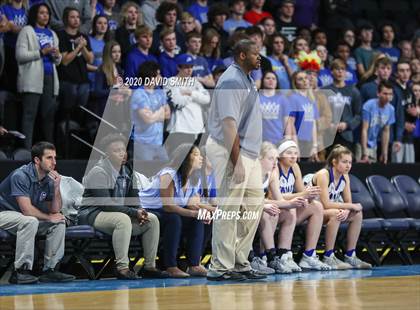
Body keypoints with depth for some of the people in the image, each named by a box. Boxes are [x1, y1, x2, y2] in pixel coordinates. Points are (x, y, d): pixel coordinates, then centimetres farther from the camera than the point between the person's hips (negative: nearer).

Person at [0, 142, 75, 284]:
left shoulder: (48, 179, 0)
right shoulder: (21, 176, -24)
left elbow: (55, 211, 0)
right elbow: (27, 209, -28)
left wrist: (56, 187, -13)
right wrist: (48, 217, -13)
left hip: (25, 217, 8)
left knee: (59, 222, -4)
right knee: (30, 222, -35)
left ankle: (49, 269, -4)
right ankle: (20, 271, -29)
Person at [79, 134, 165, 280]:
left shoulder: (128, 172, 10)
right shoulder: (99, 172, -15)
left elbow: (134, 199, 13)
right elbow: (106, 203, -23)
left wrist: (140, 212, -12)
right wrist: (134, 213, -25)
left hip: (120, 213, 8)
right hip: (93, 215, -8)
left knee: (152, 219, -5)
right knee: (122, 219, -37)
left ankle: (149, 266, -3)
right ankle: (122, 268, -39)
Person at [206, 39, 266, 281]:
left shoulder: (246, 80, 16)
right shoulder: (231, 81, -15)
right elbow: (229, 123, -21)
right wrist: (236, 162, -25)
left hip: (248, 152, 10)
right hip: (231, 152, -10)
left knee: (254, 204, 11)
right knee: (229, 209, -7)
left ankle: (239, 263, 17)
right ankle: (220, 268, -3)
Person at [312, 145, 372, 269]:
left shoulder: (345, 177, 1)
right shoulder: (323, 175, -23)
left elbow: (348, 202, -1)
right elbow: (326, 204, -30)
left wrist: (346, 211, -26)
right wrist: (351, 206, -25)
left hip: (326, 212, 8)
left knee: (357, 215, -5)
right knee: (335, 214, -34)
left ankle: (350, 256, -1)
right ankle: (328, 257, -29)